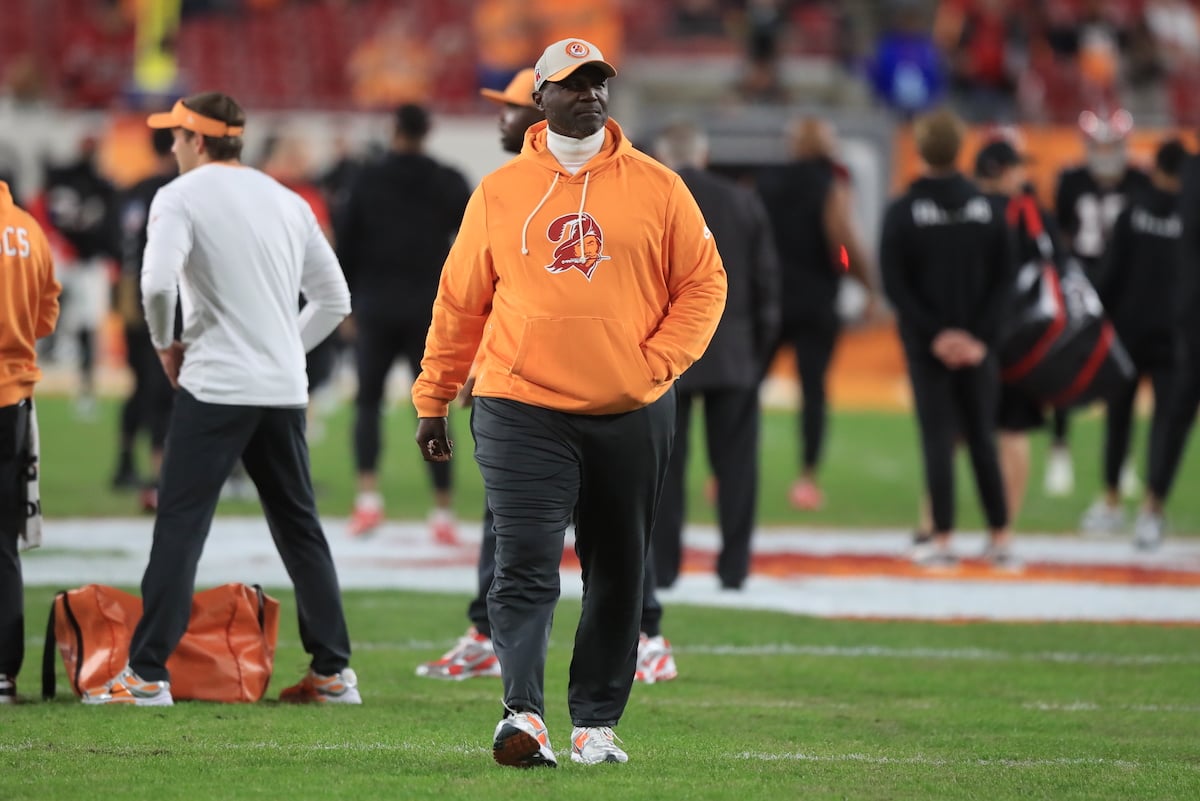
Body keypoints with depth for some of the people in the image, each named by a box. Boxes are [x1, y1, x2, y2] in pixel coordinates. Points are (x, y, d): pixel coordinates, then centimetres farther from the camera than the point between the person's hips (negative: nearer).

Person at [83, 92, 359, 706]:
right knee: (299, 528, 12)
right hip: (284, 390, 6)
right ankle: (333, 672, 11)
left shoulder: (182, 196, -4)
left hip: (215, 385, -6)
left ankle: (148, 673, -9)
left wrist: (165, 344, -3)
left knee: (180, 524, -5)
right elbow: (334, 299, 16)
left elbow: (157, 282, -20)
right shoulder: (287, 201, 14)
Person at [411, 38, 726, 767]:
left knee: (619, 574, 8)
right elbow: (460, 302, 10)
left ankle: (597, 722, 17)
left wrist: (658, 365, -8)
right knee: (525, 568, -14)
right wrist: (432, 400, 9)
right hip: (523, 413, -1)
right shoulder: (499, 193, 6)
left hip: (632, 418, 1)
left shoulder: (656, 187, 5)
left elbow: (704, 283, 5)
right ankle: (523, 715, -23)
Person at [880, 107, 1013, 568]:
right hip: (977, 346, 2)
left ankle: (942, 539, -2)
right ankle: (1000, 538, 9)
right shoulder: (985, 208, 2)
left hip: (927, 345, -2)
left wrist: (934, 334, -9)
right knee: (981, 437, 10)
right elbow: (1002, 279, -1)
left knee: (938, 439, 0)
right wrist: (980, 337, -3)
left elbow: (894, 284, -10)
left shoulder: (903, 211, -6)